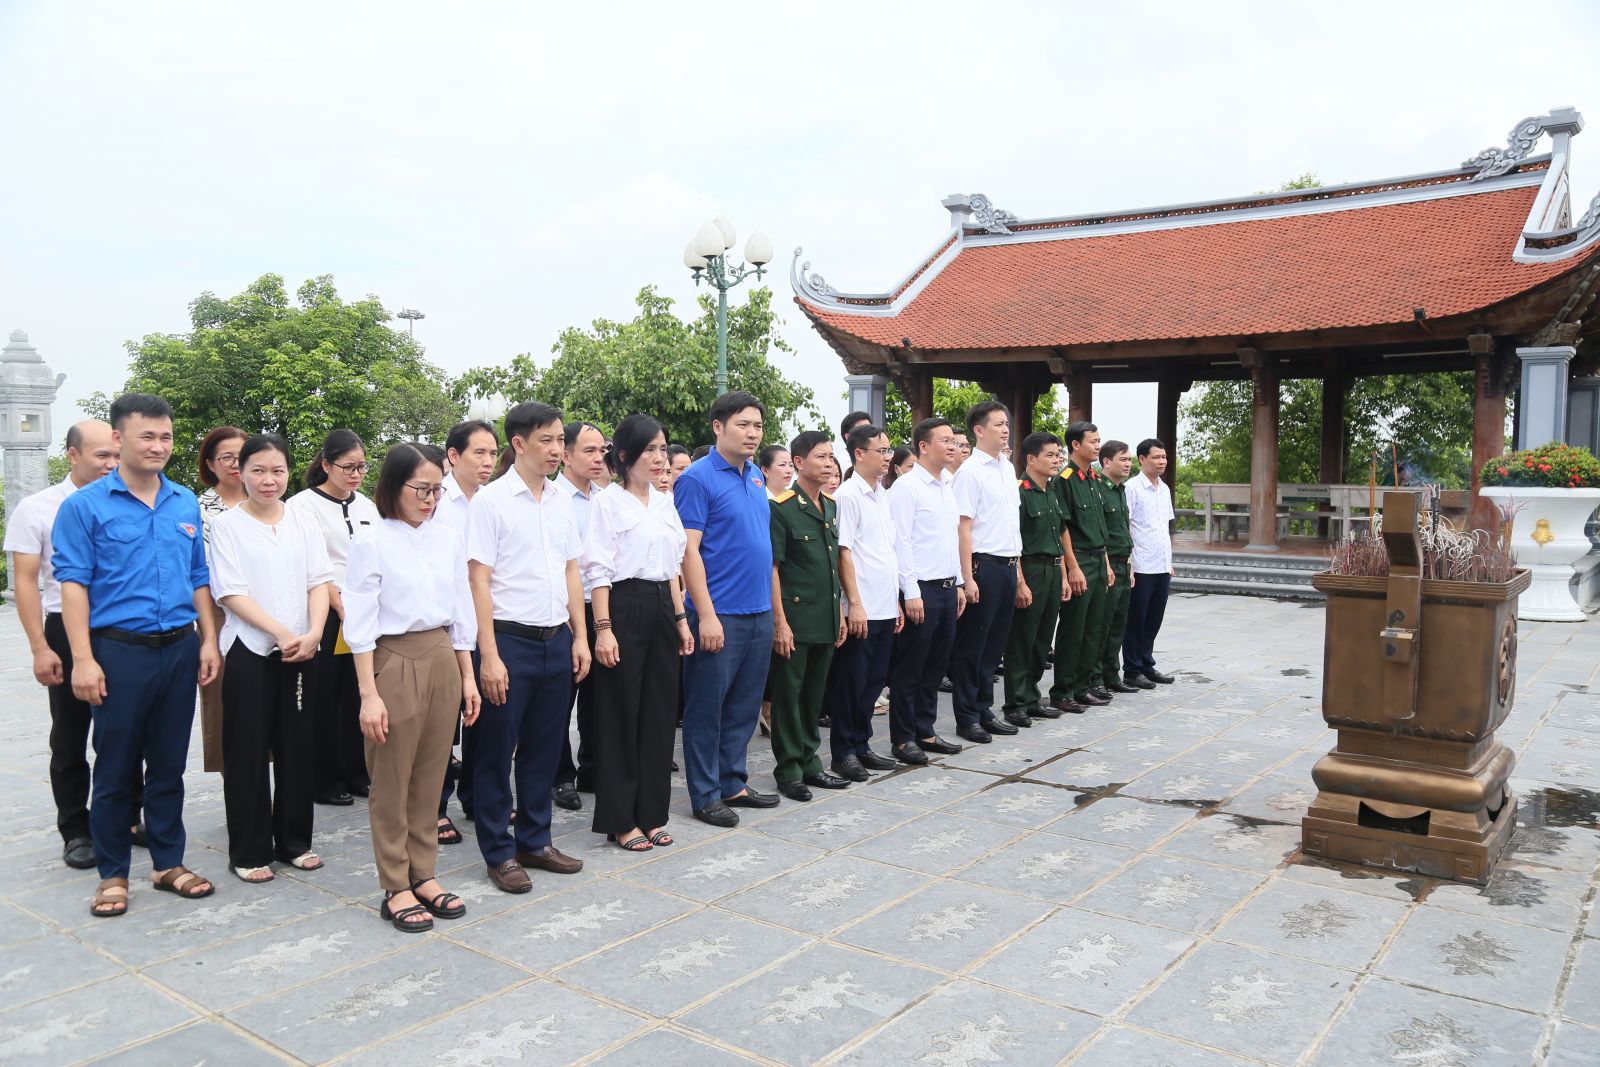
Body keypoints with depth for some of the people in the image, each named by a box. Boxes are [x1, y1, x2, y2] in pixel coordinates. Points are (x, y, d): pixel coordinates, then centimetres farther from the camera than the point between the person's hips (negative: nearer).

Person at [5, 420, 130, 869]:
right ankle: (76, 832, 22)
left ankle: (128, 819, 25)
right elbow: (25, 581, -4)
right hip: (68, 630, -2)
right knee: (70, 739, 9)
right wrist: (40, 648, -11)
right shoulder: (37, 508, -3)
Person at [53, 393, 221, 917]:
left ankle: (169, 862, 24)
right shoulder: (85, 506, -5)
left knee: (169, 765, 12)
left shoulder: (186, 503, 8)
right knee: (114, 769, 6)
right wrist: (83, 659, -14)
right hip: (119, 652, -4)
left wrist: (208, 641, 6)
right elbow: (73, 584, -9)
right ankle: (112, 873, 19)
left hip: (179, 651, 4)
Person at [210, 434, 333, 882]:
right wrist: (281, 633, -16)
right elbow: (231, 593, -9)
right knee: (248, 753, 4)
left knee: (297, 747, 9)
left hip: (301, 650, 3)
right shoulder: (228, 525, -2)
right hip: (249, 651, -3)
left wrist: (313, 632, -13)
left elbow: (319, 582, 3)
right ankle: (250, 851, 14)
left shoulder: (303, 522, 8)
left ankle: (294, 840, 22)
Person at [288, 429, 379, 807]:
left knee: (357, 697, 9)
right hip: (325, 616, -5)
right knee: (324, 701, 3)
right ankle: (325, 782, 14)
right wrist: (341, 608, -19)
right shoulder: (304, 504, -4)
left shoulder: (366, 506, 12)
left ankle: (356, 774, 20)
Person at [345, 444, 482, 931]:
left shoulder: (448, 539, 7)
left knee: (430, 779, 12)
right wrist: (369, 694, -12)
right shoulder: (371, 542, -6)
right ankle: (395, 889, 15)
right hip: (395, 662, -4)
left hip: (443, 661, 4)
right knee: (392, 784, 5)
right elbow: (360, 624, -8)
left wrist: (467, 676, 10)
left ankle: (423, 875, 24)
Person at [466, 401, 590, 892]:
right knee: (497, 751, 5)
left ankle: (535, 841, 28)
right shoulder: (490, 500, -8)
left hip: (557, 640, 6)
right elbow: (479, 580, -10)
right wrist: (489, 655, -15)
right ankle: (499, 852, 19)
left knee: (544, 749, 14)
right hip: (510, 640, -6)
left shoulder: (562, 501, 9)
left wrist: (580, 637, 8)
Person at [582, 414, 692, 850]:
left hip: (661, 608, 7)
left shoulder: (665, 502, 13)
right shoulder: (609, 501, -6)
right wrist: (603, 628, -17)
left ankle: (650, 814, 20)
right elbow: (598, 569, -11)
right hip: (625, 608, -6)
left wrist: (680, 618, 13)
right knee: (621, 715, 0)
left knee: (659, 712, 9)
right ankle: (620, 819, 11)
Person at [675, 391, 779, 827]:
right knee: (706, 707, 3)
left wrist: (772, 603, 15)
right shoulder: (698, 478, -10)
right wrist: (706, 615, -19)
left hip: (759, 611, 8)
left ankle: (732, 782, 27)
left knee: (744, 705, 15)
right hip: (719, 614, -7)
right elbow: (689, 550, -15)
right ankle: (705, 795, 14)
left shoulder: (756, 477, 13)